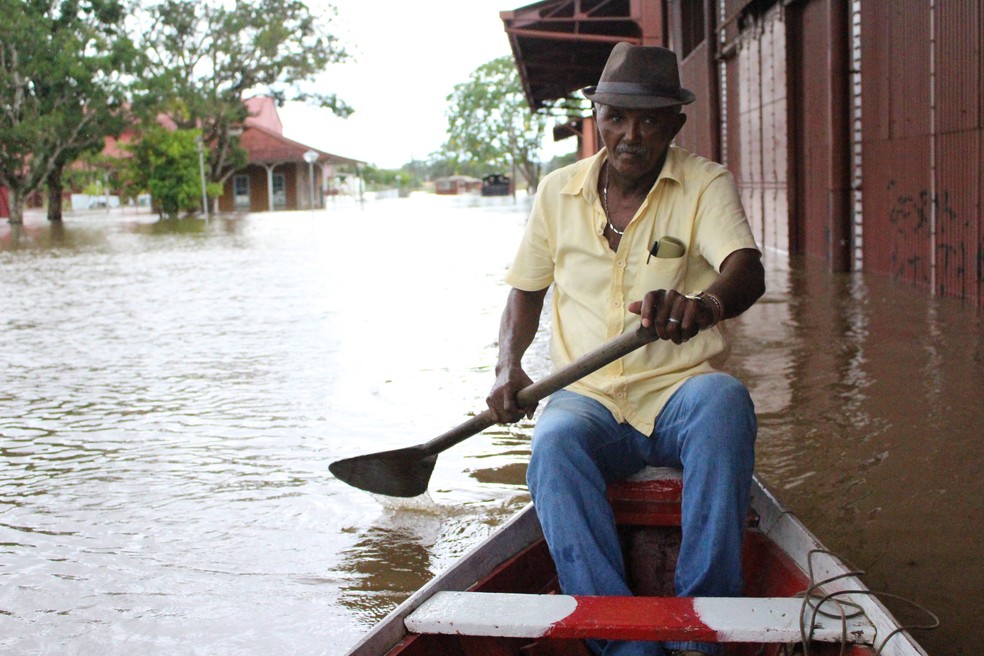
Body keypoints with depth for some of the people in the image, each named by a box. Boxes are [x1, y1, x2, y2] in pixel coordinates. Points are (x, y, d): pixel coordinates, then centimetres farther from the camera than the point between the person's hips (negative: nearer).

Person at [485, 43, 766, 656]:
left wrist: (707, 303, -46)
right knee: (555, 447, -33)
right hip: (588, 399, 2)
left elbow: (748, 270, -21)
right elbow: (526, 290, 20)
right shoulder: (558, 191, 9)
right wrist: (509, 365, 1)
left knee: (725, 401, -36)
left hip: (679, 395, -1)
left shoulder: (706, 184, -2)